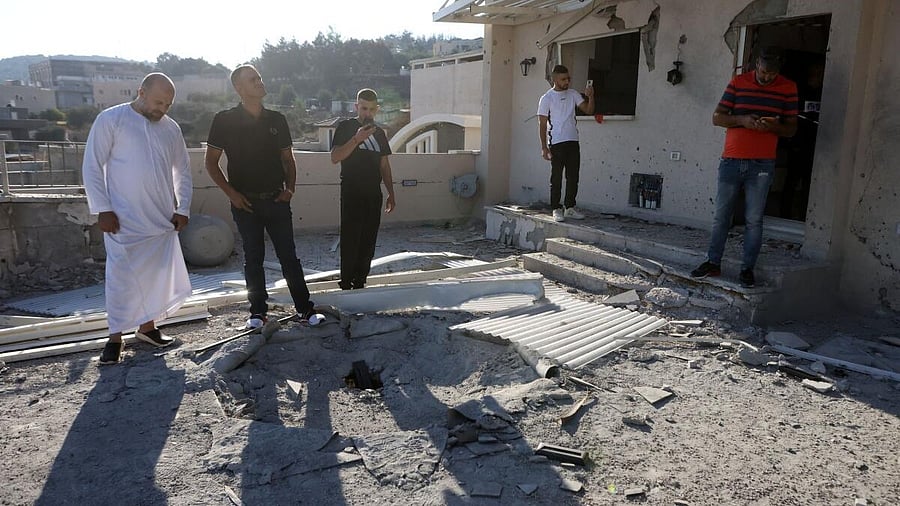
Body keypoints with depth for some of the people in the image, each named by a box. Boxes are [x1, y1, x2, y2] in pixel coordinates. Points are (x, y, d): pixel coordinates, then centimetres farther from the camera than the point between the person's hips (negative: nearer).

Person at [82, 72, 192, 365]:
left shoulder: (171, 127, 9)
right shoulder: (111, 120, -6)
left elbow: (183, 170, 16)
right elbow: (92, 166, -7)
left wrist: (183, 208, 8)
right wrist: (102, 209, -12)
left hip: (162, 219, 5)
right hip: (123, 220, -5)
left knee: (157, 275, 10)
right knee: (122, 277, -2)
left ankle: (147, 327, 26)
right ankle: (116, 338, 10)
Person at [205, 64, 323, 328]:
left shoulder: (276, 120, 7)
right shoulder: (225, 120, -2)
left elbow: (288, 158, 15)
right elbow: (211, 161, 2)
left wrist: (290, 188, 1)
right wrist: (231, 193, -7)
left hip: (277, 200, 2)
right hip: (245, 203, -2)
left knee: (289, 256, 2)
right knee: (253, 258, 6)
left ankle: (305, 309, 7)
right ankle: (258, 311, 17)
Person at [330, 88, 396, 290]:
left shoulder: (378, 132, 15)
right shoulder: (346, 127, 0)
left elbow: (384, 164, 19)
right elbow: (335, 157, -12)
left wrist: (391, 193, 15)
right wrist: (357, 139, -20)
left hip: (374, 194, 5)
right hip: (352, 193, -5)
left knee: (368, 243, 5)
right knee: (350, 240, -7)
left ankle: (360, 283, 13)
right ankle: (346, 285, -1)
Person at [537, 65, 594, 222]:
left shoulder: (573, 94, 10)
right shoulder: (546, 98, -3)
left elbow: (588, 110, 6)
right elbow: (542, 124, -5)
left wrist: (591, 96, -13)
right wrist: (544, 147, -10)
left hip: (573, 141, 5)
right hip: (556, 144, -5)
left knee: (573, 177, 7)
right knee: (556, 178, 0)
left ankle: (570, 208, 17)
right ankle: (556, 209, 8)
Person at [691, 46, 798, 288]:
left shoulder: (788, 88, 4)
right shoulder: (738, 82, 4)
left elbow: (791, 128, 7)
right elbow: (717, 117, 2)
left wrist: (773, 126, -15)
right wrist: (742, 119, -16)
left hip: (762, 165, -1)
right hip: (731, 161, 1)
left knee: (754, 220, 2)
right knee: (721, 216, 7)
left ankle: (747, 268, 12)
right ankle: (713, 263, 17)